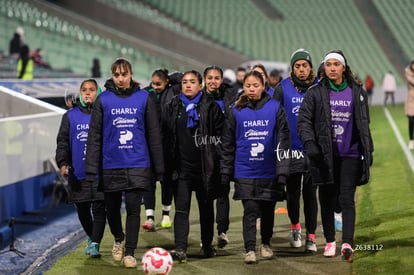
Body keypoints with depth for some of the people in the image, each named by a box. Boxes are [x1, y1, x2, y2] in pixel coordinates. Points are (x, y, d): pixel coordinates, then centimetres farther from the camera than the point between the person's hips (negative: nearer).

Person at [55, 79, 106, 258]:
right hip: (78, 172, 2)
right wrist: (62, 163, -10)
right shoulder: (70, 116, 7)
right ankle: (91, 239, 31)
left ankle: (95, 244, -10)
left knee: (99, 209, -9)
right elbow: (63, 141, 4)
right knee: (82, 210, 11)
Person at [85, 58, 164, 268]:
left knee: (133, 208, -5)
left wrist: (159, 168, 3)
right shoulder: (103, 100, 1)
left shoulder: (144, 98, 1)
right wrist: (91, 169, -4)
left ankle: (129, 252, 5)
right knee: (112, 209, 11)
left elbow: (154, 135, 4)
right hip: (111, 165, 1)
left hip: (138, 165, -1)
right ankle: (119, 239, 39)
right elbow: (94, 136, 1)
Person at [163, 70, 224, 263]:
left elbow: (220, 135, -1)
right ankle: (180, 249, -13)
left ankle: (207, 246, 25)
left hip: (205, 166, -1)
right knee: (181, 208, -7)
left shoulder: (211, 107, 1)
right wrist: (168, 164, 4)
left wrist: (216, 160, -8)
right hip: (181, 167, 1)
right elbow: (165, 136, 9)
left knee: (206, 208, 11)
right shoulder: (172, 107, 8)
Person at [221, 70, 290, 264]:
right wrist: (225, 172, 4)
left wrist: (282, 171, -7)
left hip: (270, 172, 1)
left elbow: (283, 141, -1)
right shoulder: (235, 111, 3)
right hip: (245, 172, 0)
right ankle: (250, 249, -6)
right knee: (250, 210, -8)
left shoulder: (275, 108, -1)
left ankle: (266, 243, 31)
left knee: (268, 210, 13)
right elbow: (227, 144, 7)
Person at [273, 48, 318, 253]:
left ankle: (311, 236, 9)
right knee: (292, 193, 6)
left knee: (310, 193, 2)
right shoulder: (283, 88, 0)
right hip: (291, 150, 0)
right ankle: (295, 227, 30)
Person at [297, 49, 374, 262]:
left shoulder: (357, 93, 9)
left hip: (350, 154, 0)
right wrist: (309, 143, -16)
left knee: (347, 199, -8)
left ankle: (347, 243, -17)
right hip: (324, 154, 0)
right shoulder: (315, 93, 3)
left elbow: (364, 124, 15)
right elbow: (304, 120, -1)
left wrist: (368, 150, 12)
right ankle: (330, 241, 22)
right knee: (327, 199, 8)